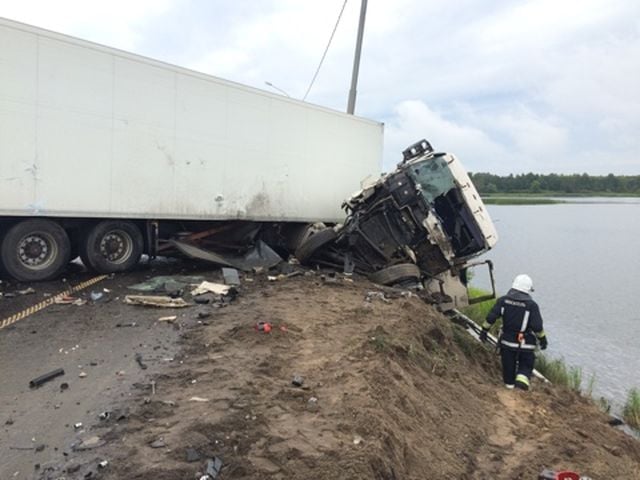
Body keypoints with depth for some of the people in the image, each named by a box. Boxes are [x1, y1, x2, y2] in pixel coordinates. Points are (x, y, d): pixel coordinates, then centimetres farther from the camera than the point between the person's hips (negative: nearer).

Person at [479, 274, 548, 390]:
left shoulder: (503, 300, -5)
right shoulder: (531, 305, -13)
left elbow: (491, 317, -7)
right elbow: (537, 326, -12)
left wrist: (484, 330, 3)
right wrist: (542, 339, 3)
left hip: (507, 340, 3)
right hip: (525, 344, -3)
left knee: (508, 363, 19)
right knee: (526, 364, 16)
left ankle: (509, 383, 35)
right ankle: (521, 379, -7)